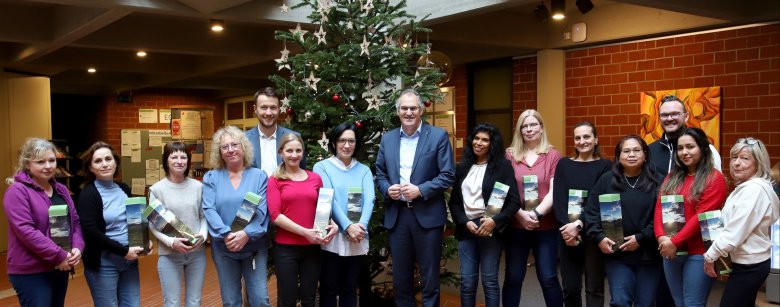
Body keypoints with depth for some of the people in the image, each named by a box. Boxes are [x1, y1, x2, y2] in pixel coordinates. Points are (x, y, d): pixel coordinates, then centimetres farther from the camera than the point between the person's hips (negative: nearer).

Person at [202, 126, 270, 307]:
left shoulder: (259, 176, 2)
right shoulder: (211, 178, 4)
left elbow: (262, 210, -7)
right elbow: (208, 209, -7)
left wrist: (247, 234, -23)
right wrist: (226, 234, -21)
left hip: (254, 247, 0)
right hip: (223, 248, 1)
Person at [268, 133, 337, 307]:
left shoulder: (315, 178, 8)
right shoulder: (275, 180, -2)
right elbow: (275, 215, -10)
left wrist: (333, 225, -7)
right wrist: (304, 232, -19)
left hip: (312, 246, 3)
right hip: (285, 247, -3)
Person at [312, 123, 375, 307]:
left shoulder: (364, 170, 11)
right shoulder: (322, 167, 1)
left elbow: (369, 199, -2)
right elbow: (328, 199, -9)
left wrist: (361, 226, -19)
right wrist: (348, 226, -20)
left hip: (357, 238, 3)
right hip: (331, 237, -3)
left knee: (350, 288, 12)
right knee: (329, 288, 5)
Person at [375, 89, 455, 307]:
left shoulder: (438, 136, -3)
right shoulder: (387, 139, 10)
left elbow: (448, 175, -7)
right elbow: (380, 174, 13)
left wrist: (420, 190, -18)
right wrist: (387, 189, -8)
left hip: (427, 215, -3)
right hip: (396, 215, 4)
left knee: (430, 276, 7)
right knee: (400, 276, 13)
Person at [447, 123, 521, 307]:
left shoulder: (503, 166, -1)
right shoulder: (462, 167, 11)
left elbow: (514, 201, -6)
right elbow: (454, 201, 11)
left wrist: (495, 221, -17)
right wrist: (465, 222, -5)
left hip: (490, 229, -3)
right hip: (466, 228, 3)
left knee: (490, 281, 3)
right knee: (467, 282, 4)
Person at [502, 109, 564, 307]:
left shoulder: (552, 155, 2)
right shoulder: (510, 155, 5)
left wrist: (537, 213, -18)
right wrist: (521, 214, -14)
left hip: (546, 227, -1)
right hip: (516, 226, 1)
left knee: (548, 278, 4)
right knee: (513, 278, 8)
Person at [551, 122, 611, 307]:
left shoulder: (604, 166, 2)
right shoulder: (564, 164, 9)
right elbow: (558, 199, -1)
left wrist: (579, 225, -19)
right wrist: (567, 227, -15)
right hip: (567, 234, 2)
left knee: (594, 287, 4)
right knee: (570, 287, 6)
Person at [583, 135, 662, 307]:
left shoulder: (656, 182, 2)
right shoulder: (606, 181, 5)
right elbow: (591, 213, 2)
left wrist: (641, 238, -15)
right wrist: (599, 237, -11)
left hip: (648, 254, 0)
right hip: (616, 254, 0)